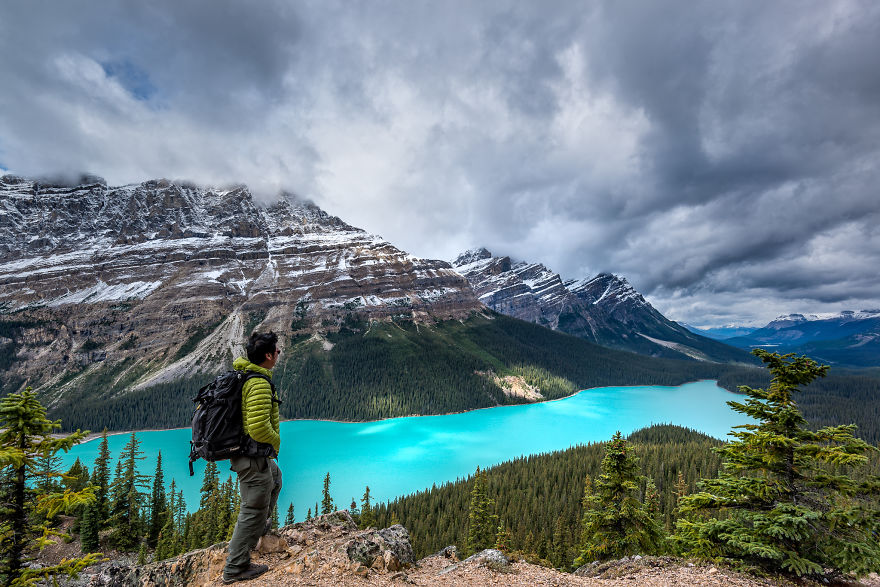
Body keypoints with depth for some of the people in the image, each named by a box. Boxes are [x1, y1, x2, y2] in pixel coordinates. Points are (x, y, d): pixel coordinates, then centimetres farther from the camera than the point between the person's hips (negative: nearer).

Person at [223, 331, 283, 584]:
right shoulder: (259, 383, -27)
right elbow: (259, 427, -33)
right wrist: (275, 441, -11)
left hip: (238, 448, 10)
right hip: (254, 456, -10)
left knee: (274, 476, 33)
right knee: (253, 509, 5)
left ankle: (261, 526, 46)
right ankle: (235, 568, 19)